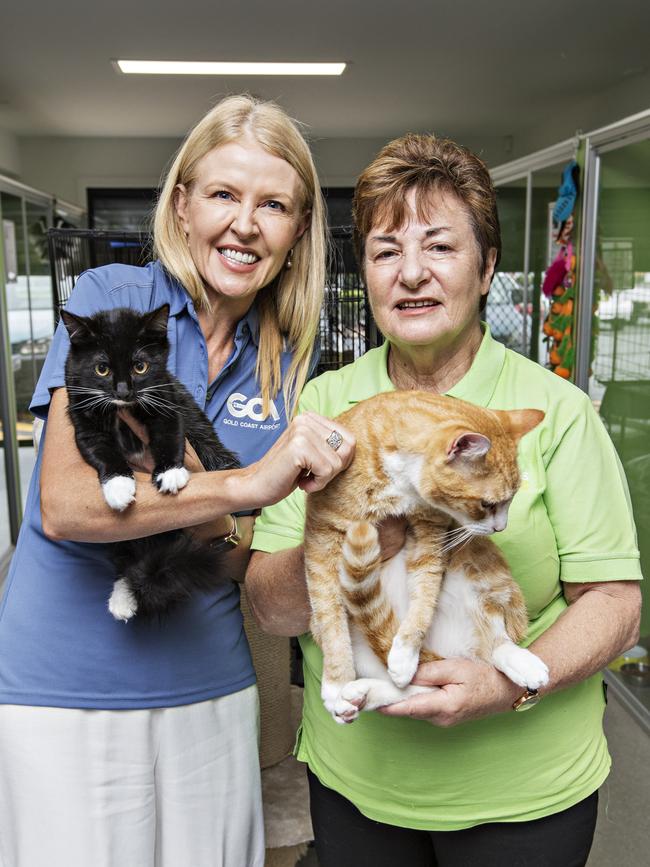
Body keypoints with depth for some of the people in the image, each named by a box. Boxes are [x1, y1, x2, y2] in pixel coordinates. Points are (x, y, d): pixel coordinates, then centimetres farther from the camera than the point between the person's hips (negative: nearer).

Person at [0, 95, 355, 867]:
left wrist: (212, 527, -18)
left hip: (206, 691, 4)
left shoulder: (284, 363, 2)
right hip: (62, 692, -3)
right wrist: (245, 483, -32)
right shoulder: (113, 299, -9)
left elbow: (248, 564, 4)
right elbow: (64, 505, -21)